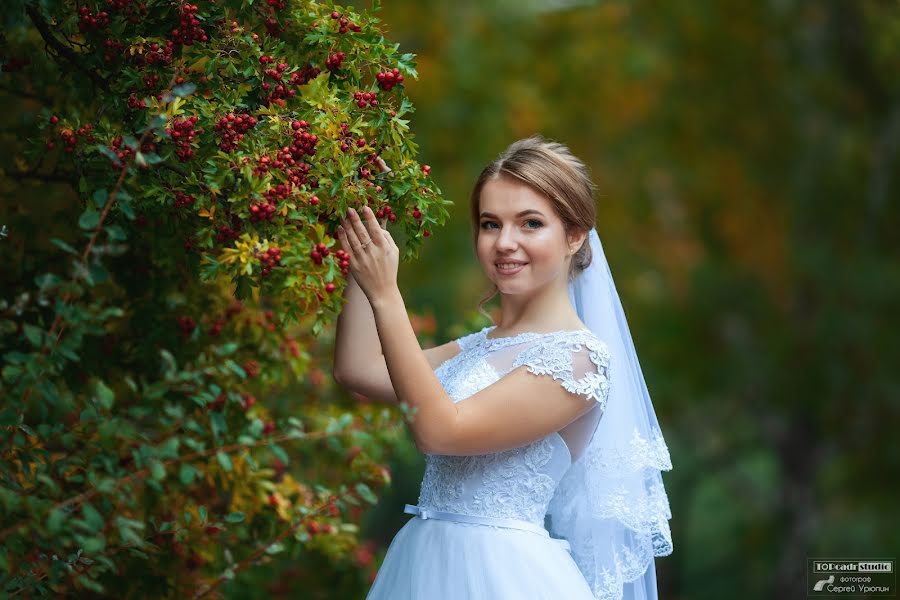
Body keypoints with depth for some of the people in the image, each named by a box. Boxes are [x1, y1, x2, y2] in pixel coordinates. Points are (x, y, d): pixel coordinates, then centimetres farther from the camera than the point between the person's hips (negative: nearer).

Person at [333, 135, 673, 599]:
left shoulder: (579, 356, -14)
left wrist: (384, 295, -18)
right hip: (428, 560, 7)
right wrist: (361, 241, 8)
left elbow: (438, 431, -19)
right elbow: (357, 371, 7)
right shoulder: (480, 348, 11)